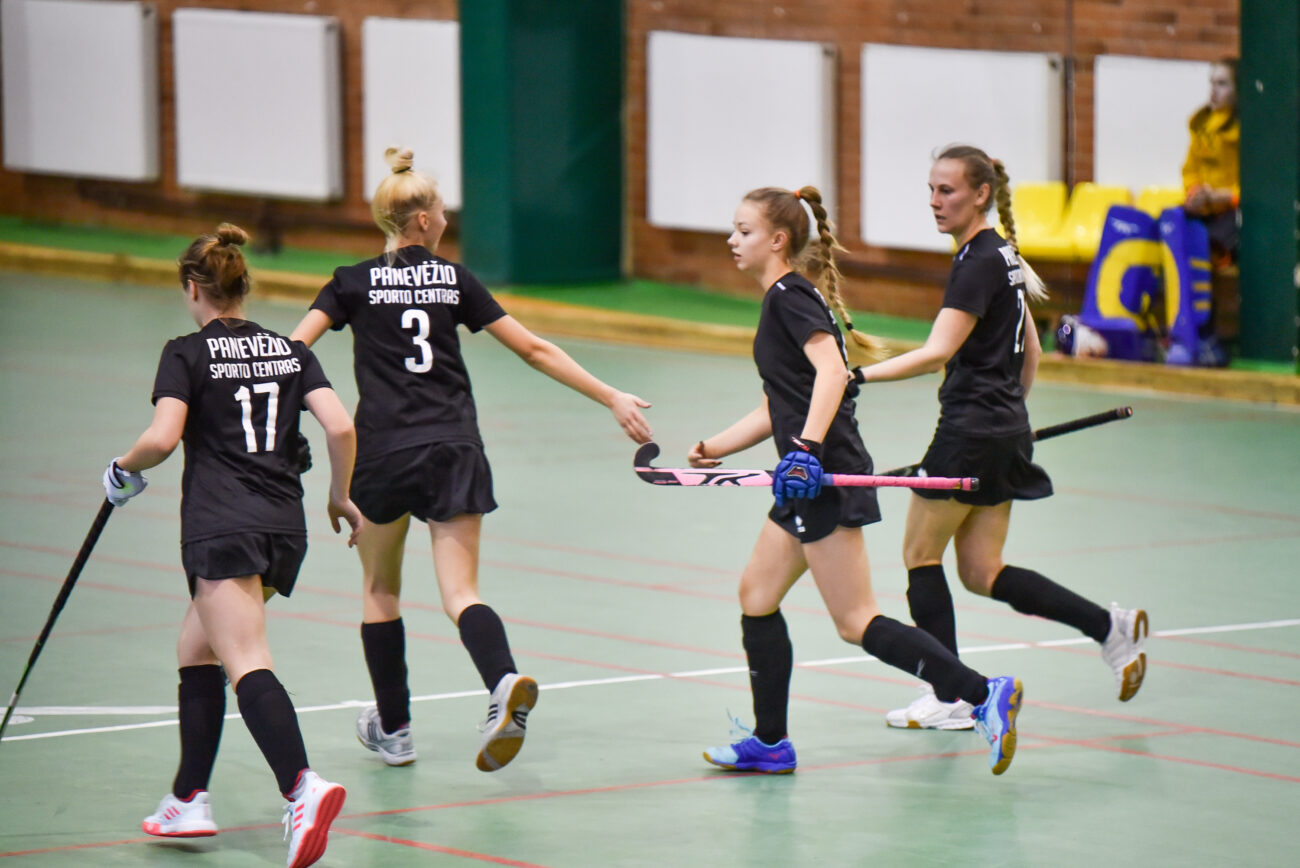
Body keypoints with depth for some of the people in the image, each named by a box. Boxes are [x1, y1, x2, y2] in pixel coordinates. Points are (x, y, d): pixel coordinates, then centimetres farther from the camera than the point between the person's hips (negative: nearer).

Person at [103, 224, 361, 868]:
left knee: (248, 666, -18)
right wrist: (340, 497, 16)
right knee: (195, 650, 22)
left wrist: (124, 470, 6)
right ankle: (188, 801, 22)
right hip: (285, 527, 7)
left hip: (222, 529, -7)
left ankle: (302, 787, -40)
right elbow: (340, 427, 3)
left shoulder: (187, 354, -1)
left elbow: (162, 437, -14)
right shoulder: (290, 351, 13)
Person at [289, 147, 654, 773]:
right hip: (456, 451, 1)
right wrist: (612, 399, 12)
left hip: (385, 455, -1)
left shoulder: (354, 283, 4)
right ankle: (505, 682, -33)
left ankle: (393, 728, 23)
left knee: (380, 589, 18)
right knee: (460, 592, -4)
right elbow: (534, 350, 7)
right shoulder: (454, 280, 8)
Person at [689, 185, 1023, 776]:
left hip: (827, 476, -10)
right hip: (807, 482, 10)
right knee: (756, 595, 13)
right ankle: (770, 743, 19)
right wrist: (713, 449, 21)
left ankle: (983, 694, -15)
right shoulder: (781, 300, 20)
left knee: (855, 623, -11)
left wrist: (808, 447, -34)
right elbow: (777, 408, 26)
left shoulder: (791, 295, -10)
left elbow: (832, 370, -26)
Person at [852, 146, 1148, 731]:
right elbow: (1031, 350, 23)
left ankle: (948, 700, 6)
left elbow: (937, 353, -26)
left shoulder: (980, 262, -16)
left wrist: (857, 376, -32)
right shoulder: (1001, 255, 13)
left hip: (972, 430, -9)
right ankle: (1111, 627, 5)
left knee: (920, 555, 3)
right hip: (1006, 430, 9)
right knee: (981, 572, 11)